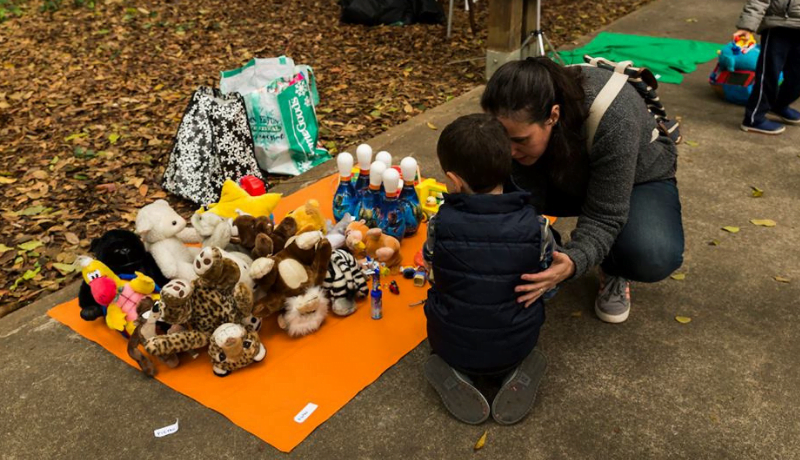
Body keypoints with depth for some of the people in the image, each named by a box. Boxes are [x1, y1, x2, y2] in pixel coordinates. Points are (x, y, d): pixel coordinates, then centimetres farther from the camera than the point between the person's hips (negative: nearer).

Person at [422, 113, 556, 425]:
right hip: (516, 345, 1)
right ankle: (513, 372, 4)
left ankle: (456, 373, 4)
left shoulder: (440, 224, -18)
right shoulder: (535, 226, -16)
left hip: (452, 344, 0)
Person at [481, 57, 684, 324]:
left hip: (638, 179, -3)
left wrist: (572, 264, -52)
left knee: (654, 258, -35)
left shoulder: (612, 121, -40)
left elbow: (603, 217, -35)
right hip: (567, 179, 4)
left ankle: (614, 271, 0)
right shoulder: (520, 119, -27)